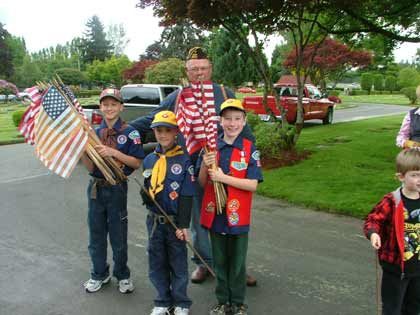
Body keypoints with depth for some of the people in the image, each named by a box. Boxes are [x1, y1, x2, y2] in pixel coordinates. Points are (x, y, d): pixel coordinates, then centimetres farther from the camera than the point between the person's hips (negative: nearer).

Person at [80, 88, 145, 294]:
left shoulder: (129, 133, -7)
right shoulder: (94, 132, 4)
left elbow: (137, 163, -11)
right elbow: (90, 167, 1)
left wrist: (114, 152, -22)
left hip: (117, 188, -4)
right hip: (96, 187, 4)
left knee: (118, 235, 8)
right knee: (96, 234, 15)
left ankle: (122, 276, 26)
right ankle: (99, 274, 33)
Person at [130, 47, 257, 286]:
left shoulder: (225, 94, 5)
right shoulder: (178, 97, 7)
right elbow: (151, 120, 10)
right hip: (192, 170, 1)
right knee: (198, 219, 12)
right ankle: (205, 263, 29)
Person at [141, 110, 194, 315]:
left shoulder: (184, 160, -11)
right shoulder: (149, 160, 4)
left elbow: (187, 196, -11)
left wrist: (183, 225, -13)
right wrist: (145, 195, -9)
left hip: (175, 221, -4)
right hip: (154, 220, 5)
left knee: (178, 263, 9)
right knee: (157, 263, 14)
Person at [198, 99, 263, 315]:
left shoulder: (249, 149, -8)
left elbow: (252, 185, -14)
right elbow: (202, 183, 3)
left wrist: (223, 177, -22)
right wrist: (205, 166, -17)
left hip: (238, 216, -2)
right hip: (214, 214, 2)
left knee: (237, 263, 13)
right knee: (219, 261, 17)